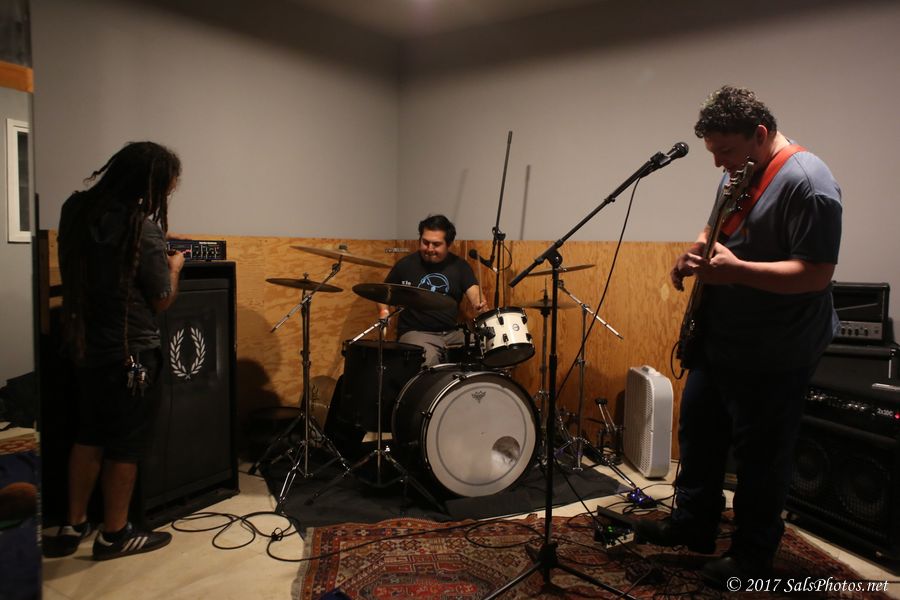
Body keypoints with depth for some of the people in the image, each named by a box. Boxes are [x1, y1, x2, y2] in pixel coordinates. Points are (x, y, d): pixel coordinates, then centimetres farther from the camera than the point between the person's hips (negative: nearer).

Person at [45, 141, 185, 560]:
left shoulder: (76, 209, 0)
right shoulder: (142, 229, -21)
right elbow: (162, 301, -12)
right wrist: (174, 267, 6)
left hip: (86, 344, 7)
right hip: (130, 352, -7)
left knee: (89, 436, 20)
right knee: (125, 446, 7)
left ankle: (73, 526, 30)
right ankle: (114, 535, 21)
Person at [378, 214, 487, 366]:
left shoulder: (460, 266, 6)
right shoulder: (406, 264, 1)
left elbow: (474, 292, -6)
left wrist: (479, 303, -30)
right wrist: (384, 311, -8)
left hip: (453, 332, 3)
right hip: (416, 332, -3)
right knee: (427, 361, -34)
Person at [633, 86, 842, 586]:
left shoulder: (807, 182, -20)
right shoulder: (739, 173, 8)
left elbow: (816, 273, -25)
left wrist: (736, 270, -32)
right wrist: (697, 251, -1)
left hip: (773, 355, -9)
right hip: (718, 341, 9)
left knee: (760, 458, 6)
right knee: (698, 432, 19)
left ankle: (753, 555, 26)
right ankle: (693, 525, 37)